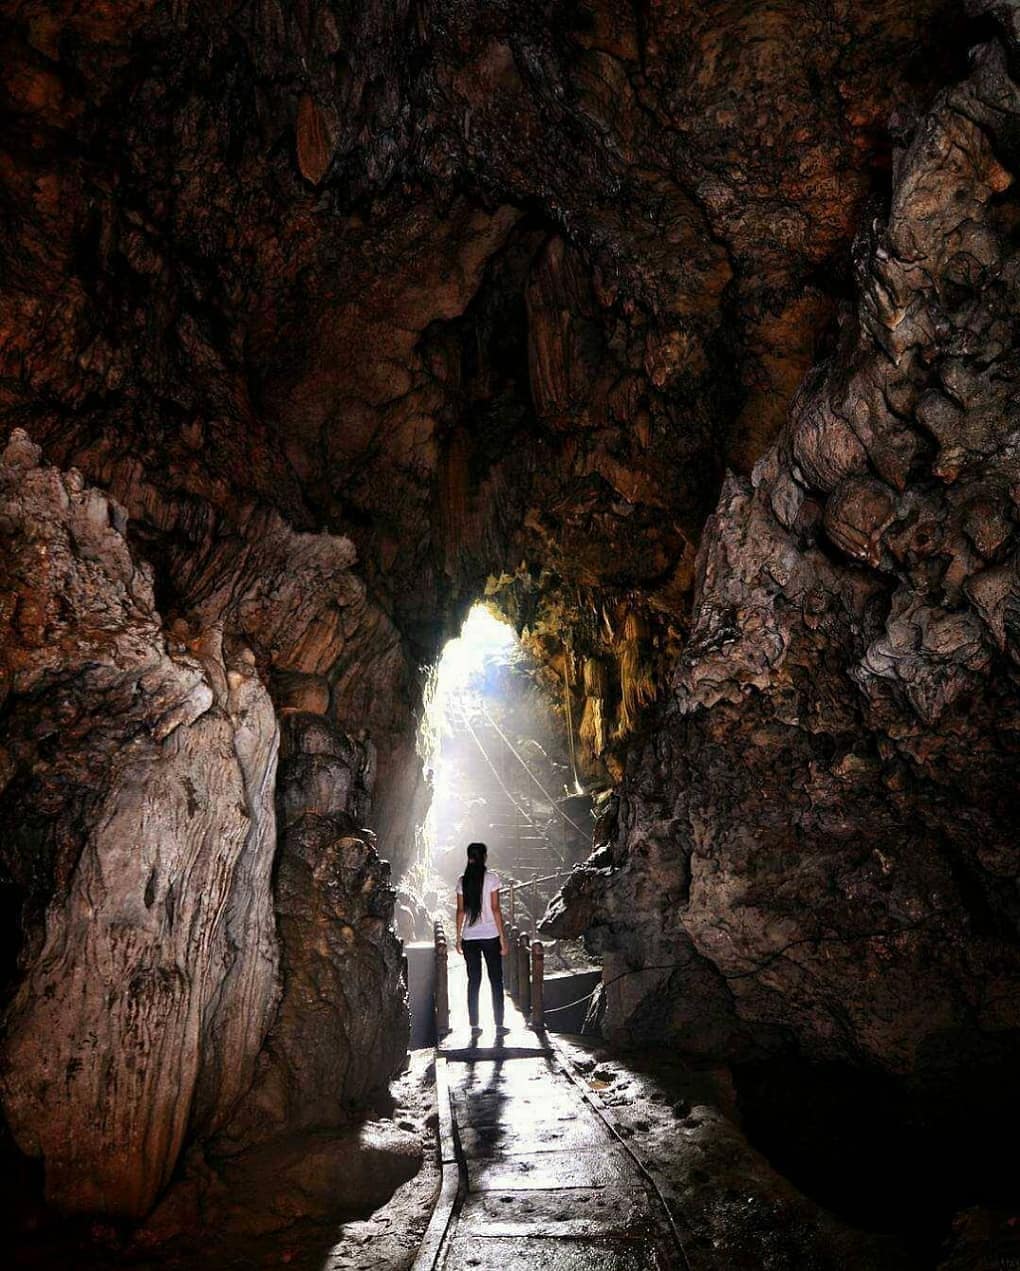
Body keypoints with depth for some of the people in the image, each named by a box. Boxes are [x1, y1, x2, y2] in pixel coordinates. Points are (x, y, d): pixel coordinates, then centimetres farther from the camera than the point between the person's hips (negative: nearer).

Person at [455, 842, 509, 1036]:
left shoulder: (462, 880, 3)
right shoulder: (491, 877, -7)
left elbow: (460, 910, 4)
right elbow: (495, 909, -8)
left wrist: (459, 937, 11)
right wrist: (503, 938, -4)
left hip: (469, 937, 3)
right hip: (490, 935, -3)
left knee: (473, 980, 9)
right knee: (496, 980, 6)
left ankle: (474, 1026, 9)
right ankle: (499, 1025, 8)